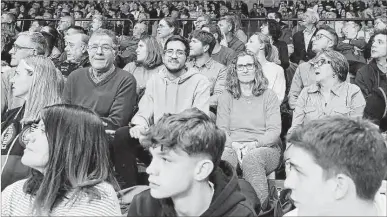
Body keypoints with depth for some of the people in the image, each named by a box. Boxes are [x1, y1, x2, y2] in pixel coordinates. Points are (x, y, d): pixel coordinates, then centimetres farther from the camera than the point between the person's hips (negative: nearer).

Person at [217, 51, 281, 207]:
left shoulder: (269, 96, 12)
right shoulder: (226, 97, 17)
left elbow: (274, 130, 2)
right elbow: (221, 129, 9)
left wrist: (254, 144, -17)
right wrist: (234, 145, -13)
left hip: (265, 147, -1)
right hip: (233, 147, 1)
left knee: (251, 158, -38)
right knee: (220, 159, -35)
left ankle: (262, 209, -32)